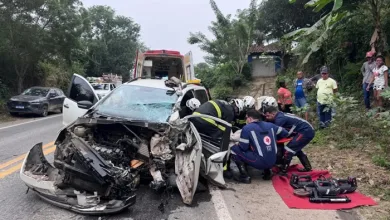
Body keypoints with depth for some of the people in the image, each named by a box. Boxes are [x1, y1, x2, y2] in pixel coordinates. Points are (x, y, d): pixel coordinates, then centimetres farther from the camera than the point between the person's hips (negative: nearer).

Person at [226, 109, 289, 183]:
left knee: (234, 149, 4)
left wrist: (238, 145, 16)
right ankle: (267, 172, 25)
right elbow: (285, 133, 17)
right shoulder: (270, 125, 10)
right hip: (272, 162, 7)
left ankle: (245, 176, -2)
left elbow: (243, 147, -6)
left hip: (259, 162, -6)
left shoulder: (247, 128, -5)